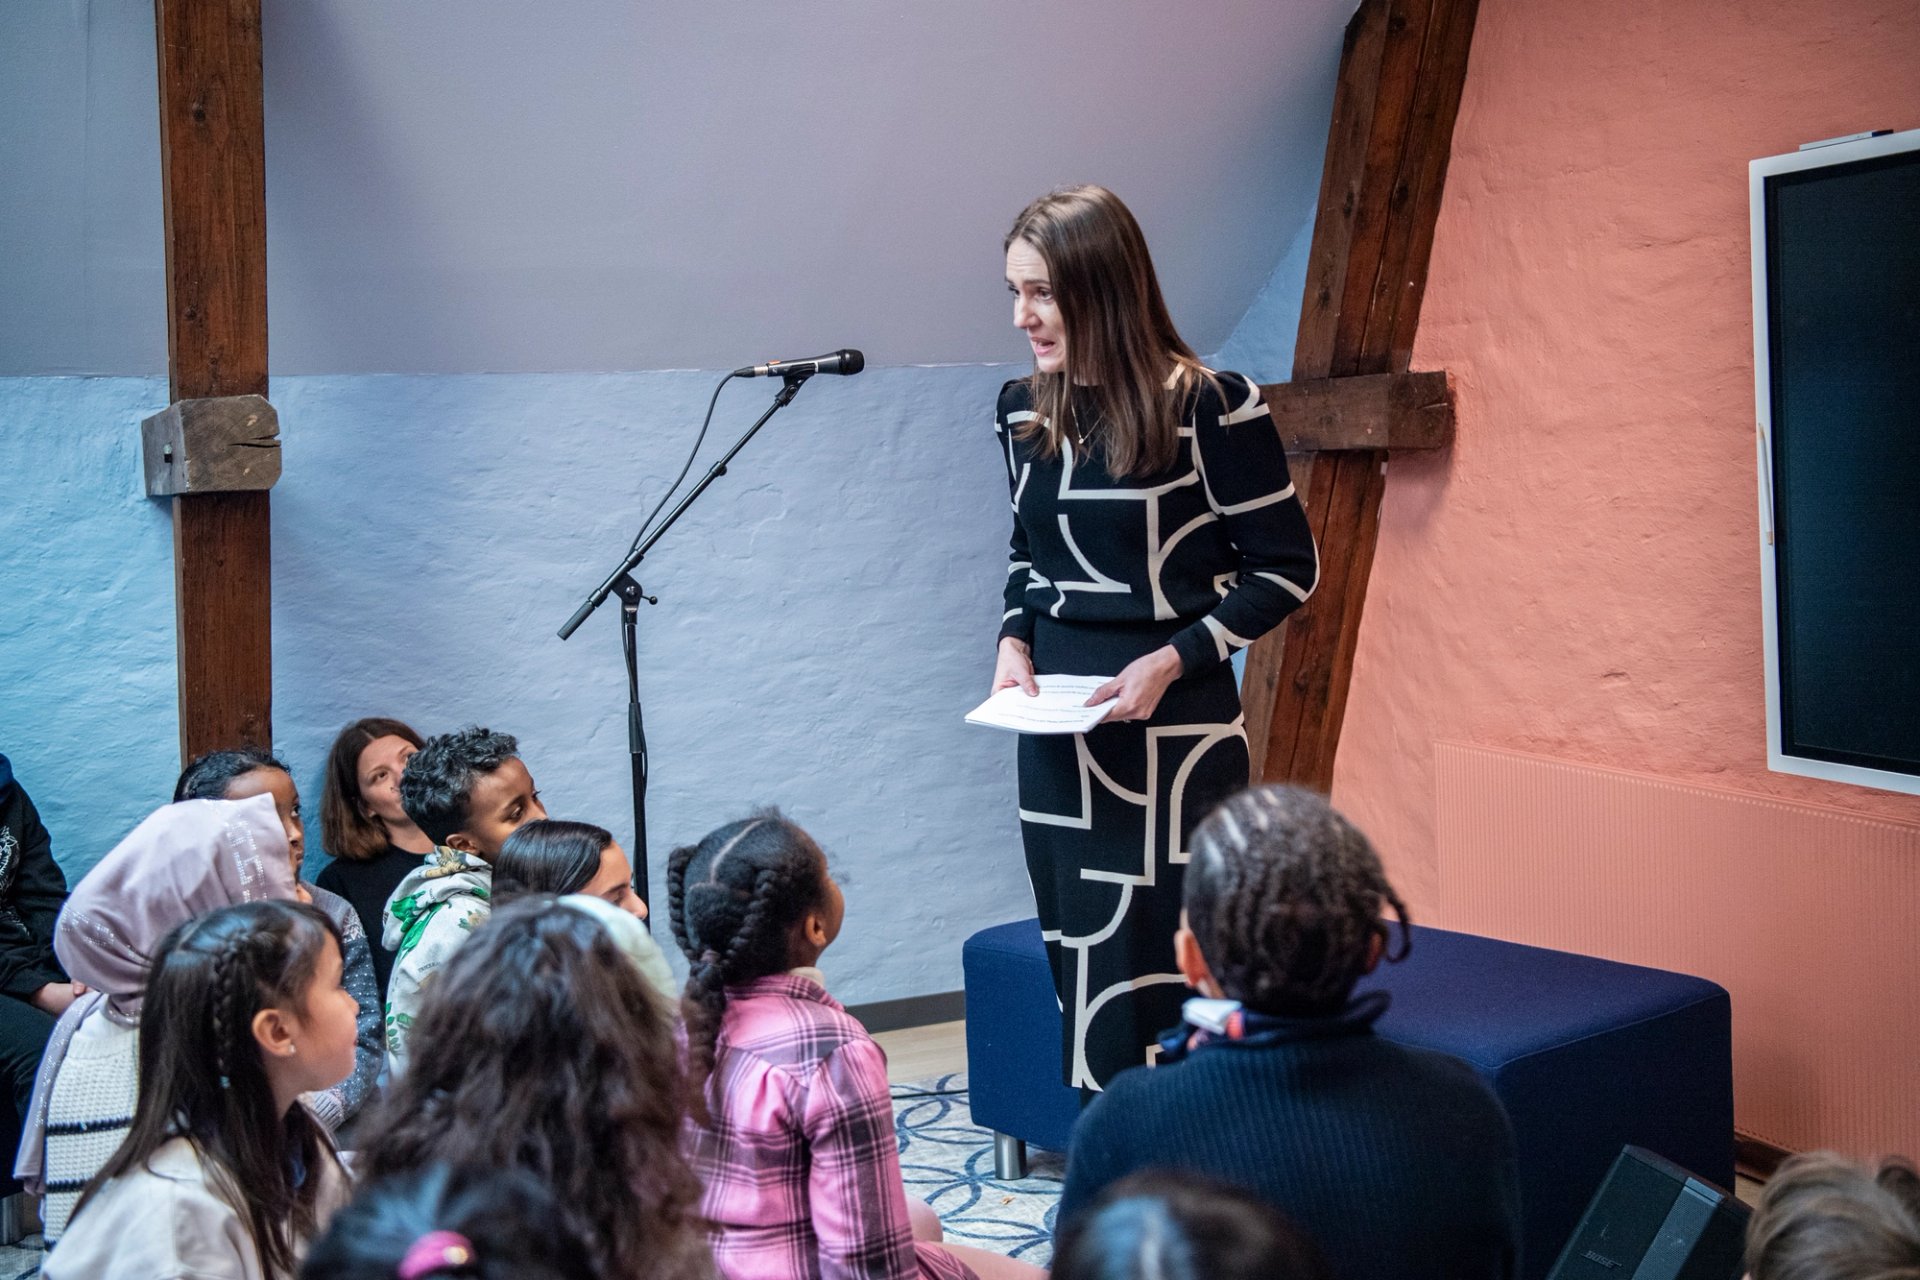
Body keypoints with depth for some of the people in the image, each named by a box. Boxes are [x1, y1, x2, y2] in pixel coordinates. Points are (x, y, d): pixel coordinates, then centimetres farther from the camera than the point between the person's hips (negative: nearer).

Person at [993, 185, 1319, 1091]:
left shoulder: (1209, 407, -11)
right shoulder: (1022, 411, 7)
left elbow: (1287, 568, -6)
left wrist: (1174, 657, -16)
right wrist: (1015, 641, 2)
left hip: (1174, 731, -6)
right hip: (1055, 734, 6)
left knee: (1160, 984, -5)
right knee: (1077, 975, 10)